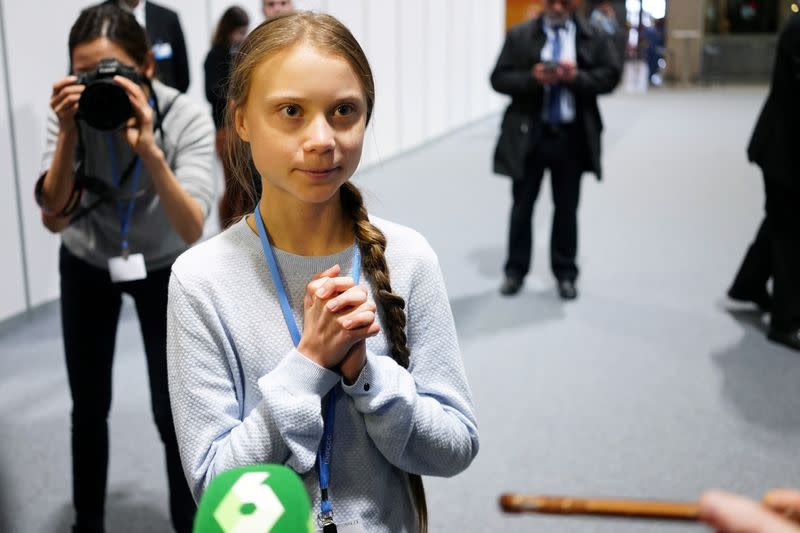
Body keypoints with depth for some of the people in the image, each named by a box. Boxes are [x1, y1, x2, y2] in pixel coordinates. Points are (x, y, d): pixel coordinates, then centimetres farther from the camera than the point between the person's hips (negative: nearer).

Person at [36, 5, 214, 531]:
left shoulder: (186, 118, -29)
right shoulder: (71, 113, -23)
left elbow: (192, 233, -38)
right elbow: (54, 218, -27)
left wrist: (149, 150, -50)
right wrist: (67, 136, -39)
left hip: (163, 267, -1)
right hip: (86, 264, 2)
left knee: (173, 413, -2)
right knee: (89, 406, 9)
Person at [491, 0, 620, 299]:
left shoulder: (593, 37, 5)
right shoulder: (520, 36, 3)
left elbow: (609, 76, -1)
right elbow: (499, 79, -2)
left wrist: (576, 77, -17)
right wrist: (533, 78, -19)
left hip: (573, 136, 1)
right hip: (528, 134, 0)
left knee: (567, 208, 9)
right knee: (522, 205, 6)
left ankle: (565, 274, 20)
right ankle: (515, 271, 19)